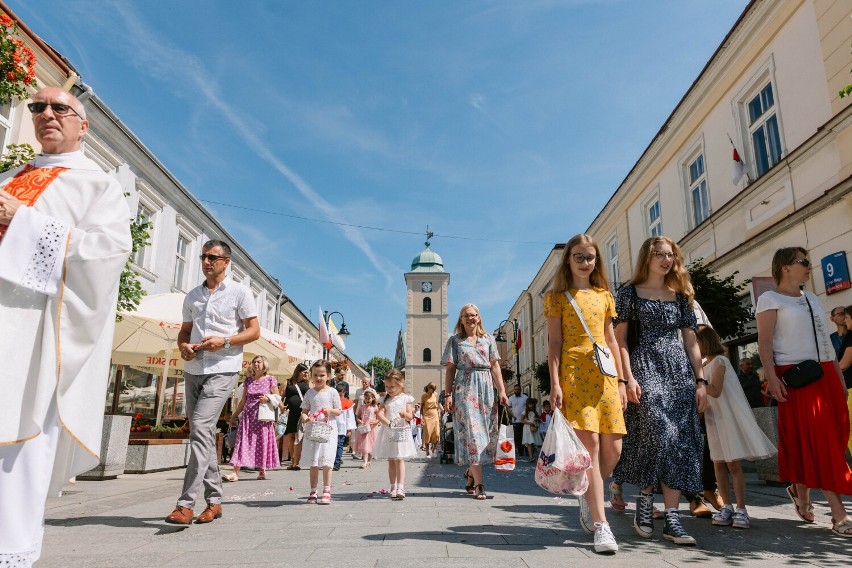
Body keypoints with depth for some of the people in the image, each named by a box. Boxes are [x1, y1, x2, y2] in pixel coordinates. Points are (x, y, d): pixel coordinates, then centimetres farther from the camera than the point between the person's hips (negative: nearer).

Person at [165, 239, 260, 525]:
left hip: (222, 370, -6)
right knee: (205, 433, 9)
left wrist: (224, 341, -17)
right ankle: (214, 500, 19)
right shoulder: (193, 295, 16)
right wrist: (183, 345, -2)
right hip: (193, 370, 6)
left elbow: (254, 331, -3)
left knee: (200, 428, -17)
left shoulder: (239, 292, 0)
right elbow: (185, 330, 20)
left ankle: (186, 504, -14)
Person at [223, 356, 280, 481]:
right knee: (243, 442, -4)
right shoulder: (248, 380, 9)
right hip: (248, 415, 2)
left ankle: (262, 470, 17)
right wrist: (234, 415, 16)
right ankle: (235, 472, -6)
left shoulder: (270, 379, 0)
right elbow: (243, 400, 15)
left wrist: (268, 398, -17)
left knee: (262, 442, 4)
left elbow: (277, 397, 3)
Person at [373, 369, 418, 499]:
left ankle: (400, 488, -11)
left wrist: (405, 414, -25)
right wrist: (388, 423, -22)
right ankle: (393, 487, 17)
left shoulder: (406, 398, 1)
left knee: (399, 459, -9)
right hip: (388, 432, 3)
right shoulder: (386, 399, 8)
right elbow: (379, 414, -5)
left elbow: (410, 416, -2)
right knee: (391, 461, 9)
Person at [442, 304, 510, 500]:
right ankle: (478, 484, -6)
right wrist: (448, 395, -3)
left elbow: (495, 366, 10)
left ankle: (470, 473, 25)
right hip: (465, 389, -3)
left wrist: (502, 391, 1)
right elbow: (450, 369, 5)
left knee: (488, 432, 3)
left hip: (486, 388, 3)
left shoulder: (488, 339, 14)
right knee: (472, 432, -8)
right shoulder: (455, 341, 9)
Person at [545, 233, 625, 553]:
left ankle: (588, 498, 27)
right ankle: (601, 525, -4)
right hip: (575, 374, -5)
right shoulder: (558, 296, 5)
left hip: (605, 374, 5)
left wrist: (621, 380, 11)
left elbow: (611, 339, 18)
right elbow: (554, 342, 0)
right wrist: (555, 383, -9)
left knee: (613, 448, 1)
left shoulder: (604, 295, 17)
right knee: (589, 444, -11)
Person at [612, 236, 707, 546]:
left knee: (680, 441, -1)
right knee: (657, 433, -17)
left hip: (679, 371, 5)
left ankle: (671, 518, 4)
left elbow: (690, 341, 14)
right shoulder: (630, 293, 4)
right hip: (645, 369, -4)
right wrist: (628, 378, -12)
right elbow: (620, 339, -2)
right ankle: (645, 499, 6)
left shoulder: (680, 295, 16)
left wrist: (700, 380, 5)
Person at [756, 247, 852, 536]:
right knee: (810, 440, -6)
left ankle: (800, 491, 25)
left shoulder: (812, 299, 20)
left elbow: (825, 340, 21)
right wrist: (772, 377, -19)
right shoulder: (770, 299, -1)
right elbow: (764, 342, -9)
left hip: (825, 373, 7)